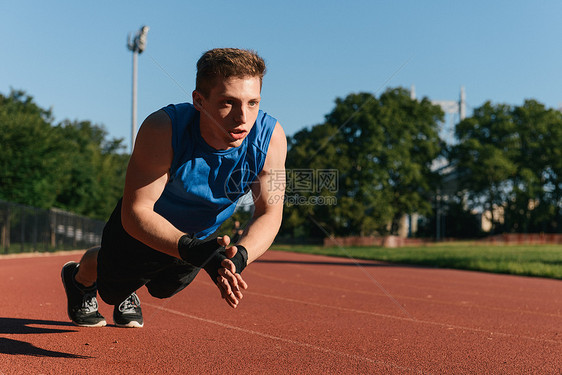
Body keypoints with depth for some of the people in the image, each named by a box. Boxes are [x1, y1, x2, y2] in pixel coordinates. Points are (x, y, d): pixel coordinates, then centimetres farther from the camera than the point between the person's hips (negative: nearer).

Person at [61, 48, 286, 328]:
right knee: (111, 288, 21)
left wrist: (240, 255, -48)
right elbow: (136, 212, -38)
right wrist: (191, 250, -54)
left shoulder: (270, 137, -32)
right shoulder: (162, 129, -40)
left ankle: (126, 295, 64)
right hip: (142, 229, -3)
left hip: (203, 236, 3)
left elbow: (269, 213, -27)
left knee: (163, 289, 29)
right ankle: (78, 278, 57)